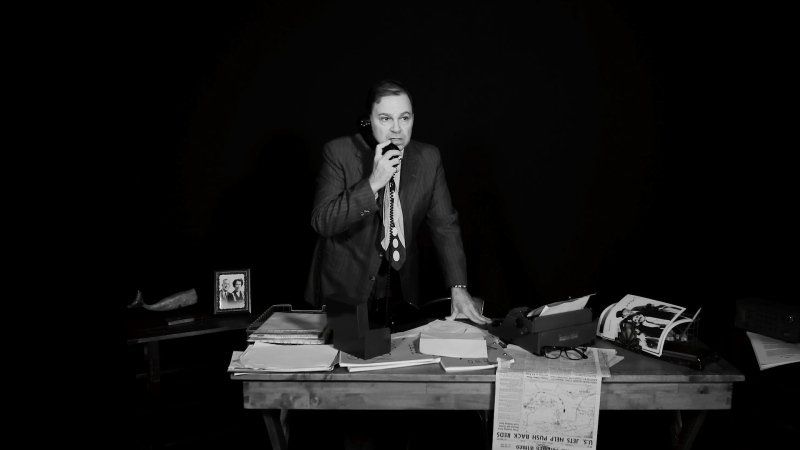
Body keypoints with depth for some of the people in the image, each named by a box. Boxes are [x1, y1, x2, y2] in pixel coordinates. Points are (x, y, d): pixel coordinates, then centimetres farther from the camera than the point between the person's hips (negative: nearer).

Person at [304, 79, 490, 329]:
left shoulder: (428, 157, -2)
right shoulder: (339, 152, -11)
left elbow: (445, 225, -1)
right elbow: (321, 222, -19)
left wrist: (458, 288, -11)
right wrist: (373, 184, -29)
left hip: (401, 291, 3)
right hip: (342, 290, -3)